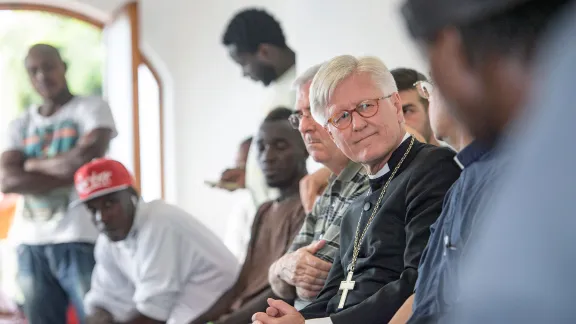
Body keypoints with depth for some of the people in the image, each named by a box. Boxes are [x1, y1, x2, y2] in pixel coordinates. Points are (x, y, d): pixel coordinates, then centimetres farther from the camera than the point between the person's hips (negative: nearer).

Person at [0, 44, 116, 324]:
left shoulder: (92, 108, 5)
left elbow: (89, 157, -13)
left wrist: (33, 164, 1)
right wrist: (67, 175, -10)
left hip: (80, 239, -4)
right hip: (30, 243, 4)